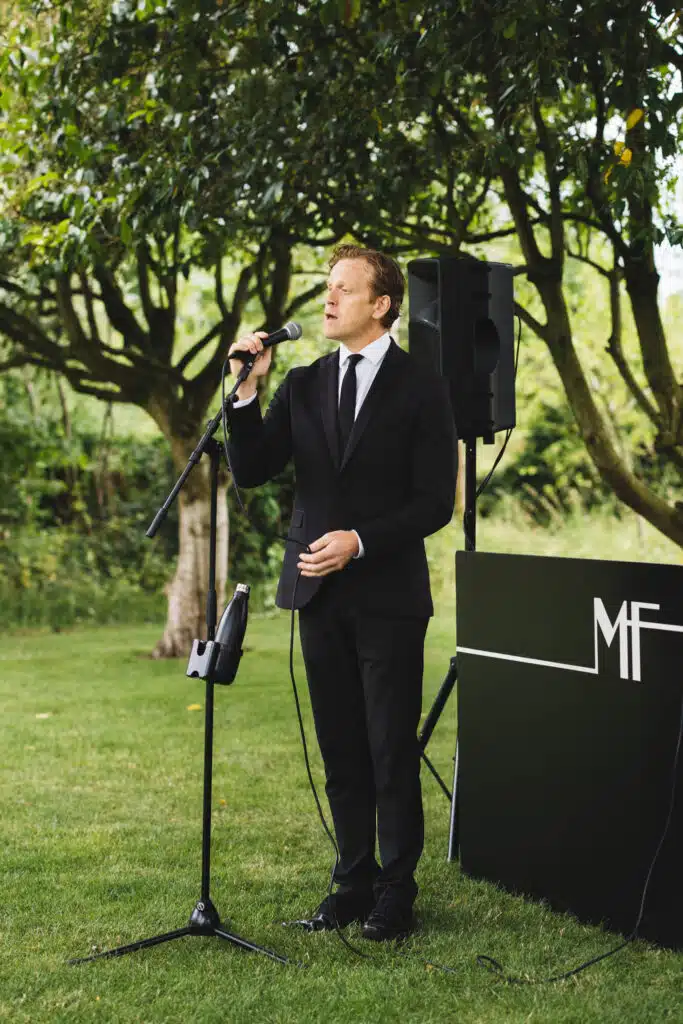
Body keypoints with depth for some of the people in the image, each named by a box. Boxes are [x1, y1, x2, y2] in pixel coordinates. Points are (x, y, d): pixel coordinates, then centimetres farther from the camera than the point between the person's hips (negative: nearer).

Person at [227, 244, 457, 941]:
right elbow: (250, 472, 2)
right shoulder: (302, 385, 10)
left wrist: (359, 541, -17)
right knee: (341, 751, 11)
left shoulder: (421, 388, -3)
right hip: (319, 595, 4)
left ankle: (396, 891, 13)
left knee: (392, 751, 1)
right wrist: (247, 391, -9)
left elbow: (435, 503, -7)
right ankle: (353, 880, 22)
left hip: (389, 595, -4)